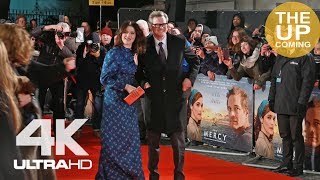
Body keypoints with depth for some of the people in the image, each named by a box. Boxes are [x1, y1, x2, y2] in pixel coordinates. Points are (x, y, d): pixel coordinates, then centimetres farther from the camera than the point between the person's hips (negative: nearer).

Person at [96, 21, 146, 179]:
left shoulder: (134, 55, 11)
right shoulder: (114, 53, -9)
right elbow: (105, 78, -13)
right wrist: (125, 86, -17)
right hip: (115, 101, -6)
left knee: (130, 138, 5)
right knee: (115, 139, -2)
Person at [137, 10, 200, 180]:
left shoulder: (179, 42, -1)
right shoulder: (144, 45, -3)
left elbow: (195, 61, 12)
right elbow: (138, 69, 9)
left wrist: (190, 77, -3)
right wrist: (143, 82, -9)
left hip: (176, 96, 0)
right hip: (153, 97, 0)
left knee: (178, 137, 5)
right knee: (153, 138, 11)